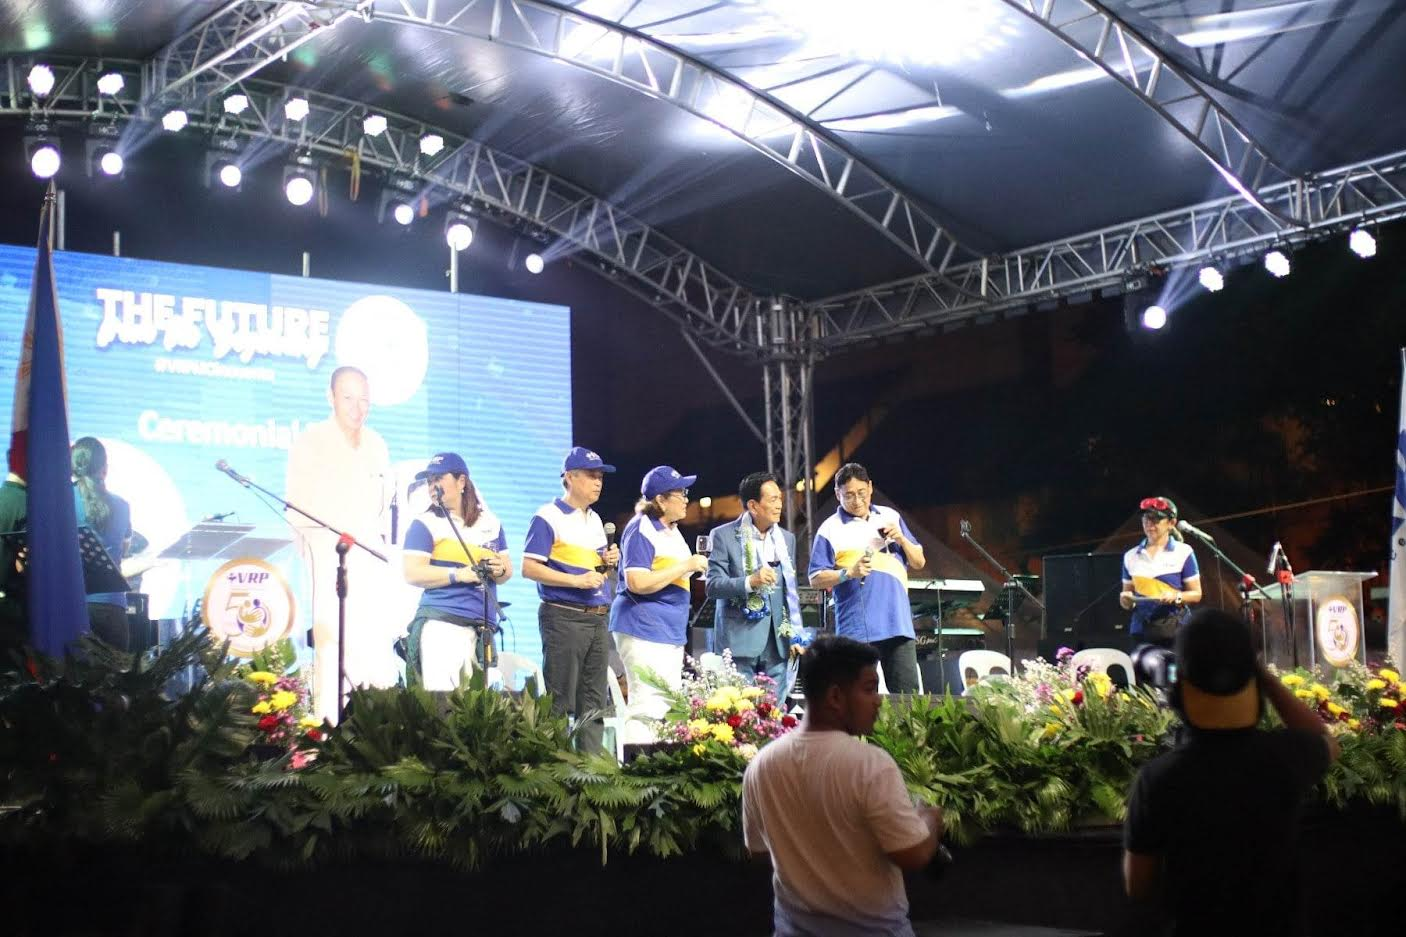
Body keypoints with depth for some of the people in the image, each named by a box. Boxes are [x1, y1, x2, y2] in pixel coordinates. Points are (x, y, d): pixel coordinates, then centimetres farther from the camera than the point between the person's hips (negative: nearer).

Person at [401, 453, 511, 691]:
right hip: (441, 622, -5)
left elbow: (508, 570, 23)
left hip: (484, 626, 5)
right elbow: (412, 574, -6)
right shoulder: (424, 524, 5)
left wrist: (499, 570, -2)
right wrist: (459, 575, -16)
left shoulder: (490, 523, 18)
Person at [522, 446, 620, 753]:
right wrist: (576, 581, -19)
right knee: (560, 702, -6)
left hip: (597, 618, 8)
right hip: (563, 616, -8)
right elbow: (529, 568, -12)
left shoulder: (595, 520, 18)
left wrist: (608, 561, 5)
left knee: (593, 703, 9)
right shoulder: (548, 517, -5)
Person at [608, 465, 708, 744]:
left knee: (669, 708, 11)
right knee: (647, 707, -14)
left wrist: (693, 569, 10)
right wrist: (685, 566, -18)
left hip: (671, 632, 10)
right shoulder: (641, 529, -12)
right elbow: (637, 583, -22)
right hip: (644, 629, -10)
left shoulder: (672, 530, 17)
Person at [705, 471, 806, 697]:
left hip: (777, 641, 4)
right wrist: (750, 582, -23)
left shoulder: (787, 538, 14)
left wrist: (795, 634, 12)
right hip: (739, 639, -4)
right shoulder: (723, 535, -2)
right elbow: (713, 586, -8)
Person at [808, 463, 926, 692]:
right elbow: (816, 579, -1)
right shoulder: (830, 529, 3)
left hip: (898, 623, 3)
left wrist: (901, 539, -2)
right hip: (856, 629, -3)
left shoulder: (890, 517, 15)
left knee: (908, 695, 1)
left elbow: (919, 562, 17)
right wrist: (849, 573, -17)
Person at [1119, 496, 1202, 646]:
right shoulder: (1131, 556, 11)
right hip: (1141, 630, 3)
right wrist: (1126, 601, -5)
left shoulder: (1183, 553, 1)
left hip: (1175, 629, -3)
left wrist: (1176, 597, -16)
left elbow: (1196, 594, 3)